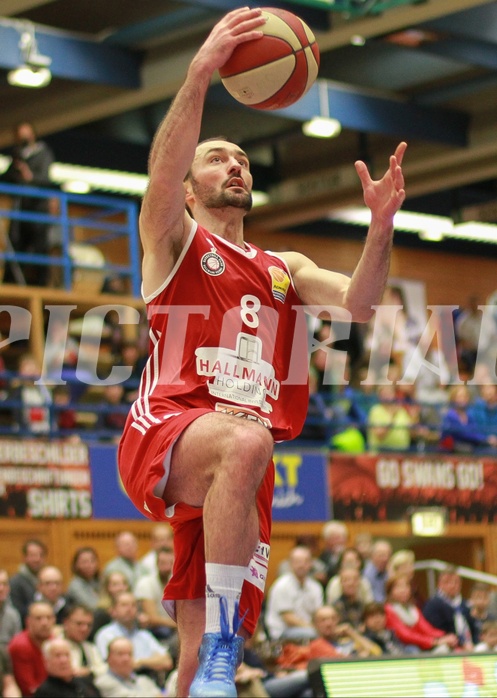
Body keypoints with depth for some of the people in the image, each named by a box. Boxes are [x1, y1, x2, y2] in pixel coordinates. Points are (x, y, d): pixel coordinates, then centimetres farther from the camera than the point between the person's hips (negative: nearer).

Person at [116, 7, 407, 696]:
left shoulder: (285, 269, 29)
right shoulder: (173, 242, 15)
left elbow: (359, 303, 11)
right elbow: (162, 171, -8)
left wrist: (382, 225, -8)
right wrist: (201, 70, -22)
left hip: (240, 474, 5)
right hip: (166, 430, -5)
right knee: (246, 441, -40)